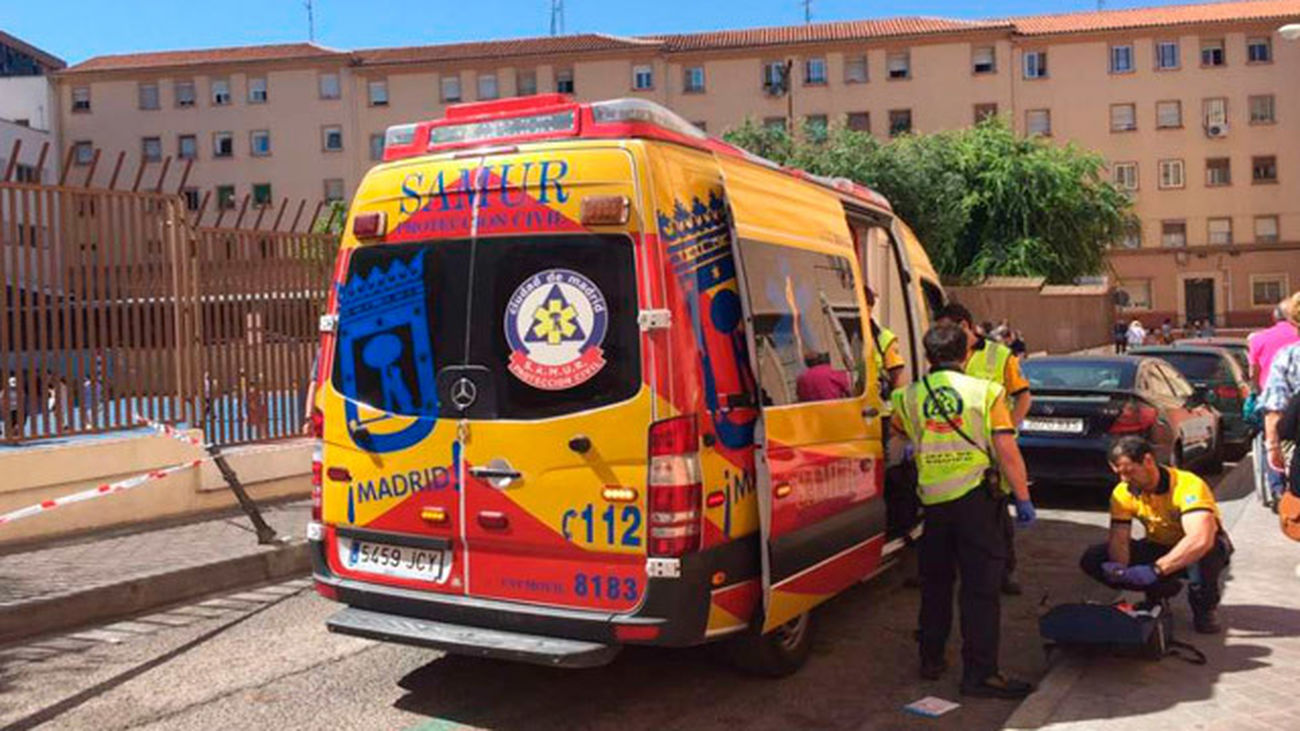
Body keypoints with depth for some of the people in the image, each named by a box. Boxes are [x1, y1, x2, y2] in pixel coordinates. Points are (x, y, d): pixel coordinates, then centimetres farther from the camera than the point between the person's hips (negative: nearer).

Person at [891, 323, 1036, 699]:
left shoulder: (909, 396, 4)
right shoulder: (984, 391, -5)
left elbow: (895, 433, 22)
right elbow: (1007, 450, -10)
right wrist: (1023, 498, -3)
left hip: (932, 499, 3)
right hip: (976, 497, -3)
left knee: (935, 582, 17)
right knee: (981, 586, 0)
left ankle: (931, 660, 25)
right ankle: (980, 673, 0)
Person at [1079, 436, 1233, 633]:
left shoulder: (1188, 486, -31)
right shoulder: (1123, 493, -14)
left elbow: (1200, 540, -45)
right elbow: (1119, 539, -18)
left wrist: (1155, 570, -53)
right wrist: (1120, 570, -41)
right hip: (1159, 547, 4)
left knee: (1204, 551, -42)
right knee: (1092, 560, -17)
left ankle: (1205, 606, -9)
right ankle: (1161, 590, 4)